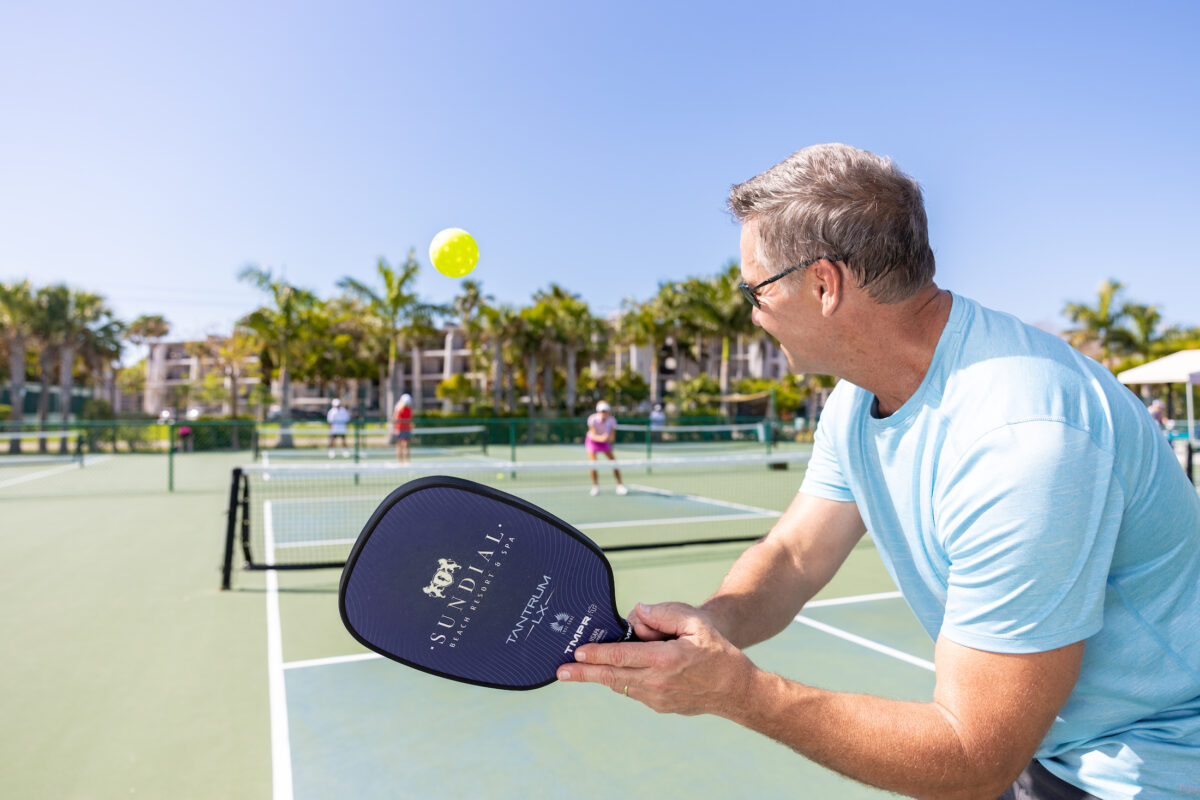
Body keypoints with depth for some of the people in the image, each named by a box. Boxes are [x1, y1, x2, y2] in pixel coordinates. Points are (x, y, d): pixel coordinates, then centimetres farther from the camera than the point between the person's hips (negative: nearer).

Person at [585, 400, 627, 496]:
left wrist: (608, 438, -42)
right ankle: (595, 486, 5)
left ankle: (620, 486, 8)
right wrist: (601, 438, -52)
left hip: (605, 442, 2)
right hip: (592, 441, -2)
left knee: (614, 462, -8)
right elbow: (593, 436, -31)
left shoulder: (611, 420, -22)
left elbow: (612, 437, -19)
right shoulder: (592, 419, -29)